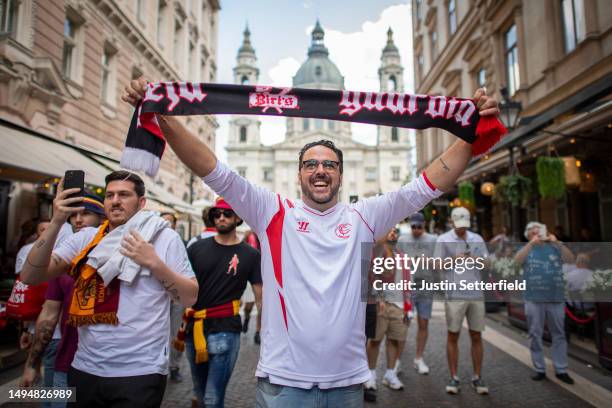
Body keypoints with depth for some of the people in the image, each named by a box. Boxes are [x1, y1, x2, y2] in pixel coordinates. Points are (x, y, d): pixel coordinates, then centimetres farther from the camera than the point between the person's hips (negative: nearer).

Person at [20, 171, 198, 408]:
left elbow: (190, 298, -5)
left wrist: (154, 262, -18)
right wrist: (56, 223, -16)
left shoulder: (165, 237, -4)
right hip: (84, 368, 4)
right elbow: (31, 277, -4)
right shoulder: (85, 238, 4)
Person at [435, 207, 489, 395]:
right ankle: (454, 378, 12)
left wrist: (476, 259, -11)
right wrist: (453, 260, -18)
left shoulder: (477, 239, 11)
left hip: (476, 294, 3)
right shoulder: (443, 240, 2)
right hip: (455, 295, -3)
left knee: (476, 336, 8)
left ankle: (477, 378, 19)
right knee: (453, 336, 3)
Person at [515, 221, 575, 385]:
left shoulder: (554, 248, 6)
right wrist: (532, 244, -22)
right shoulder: (526, 249, 5)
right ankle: (539, 369, 16)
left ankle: (561, 370, 19)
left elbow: (571, 259, -8)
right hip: (534, 299, 0)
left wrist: (558, 243, -19)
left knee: (559, 334, 8)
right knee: (535, 335, 5)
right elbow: (517, 260, -15)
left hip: (556, 298, 1)